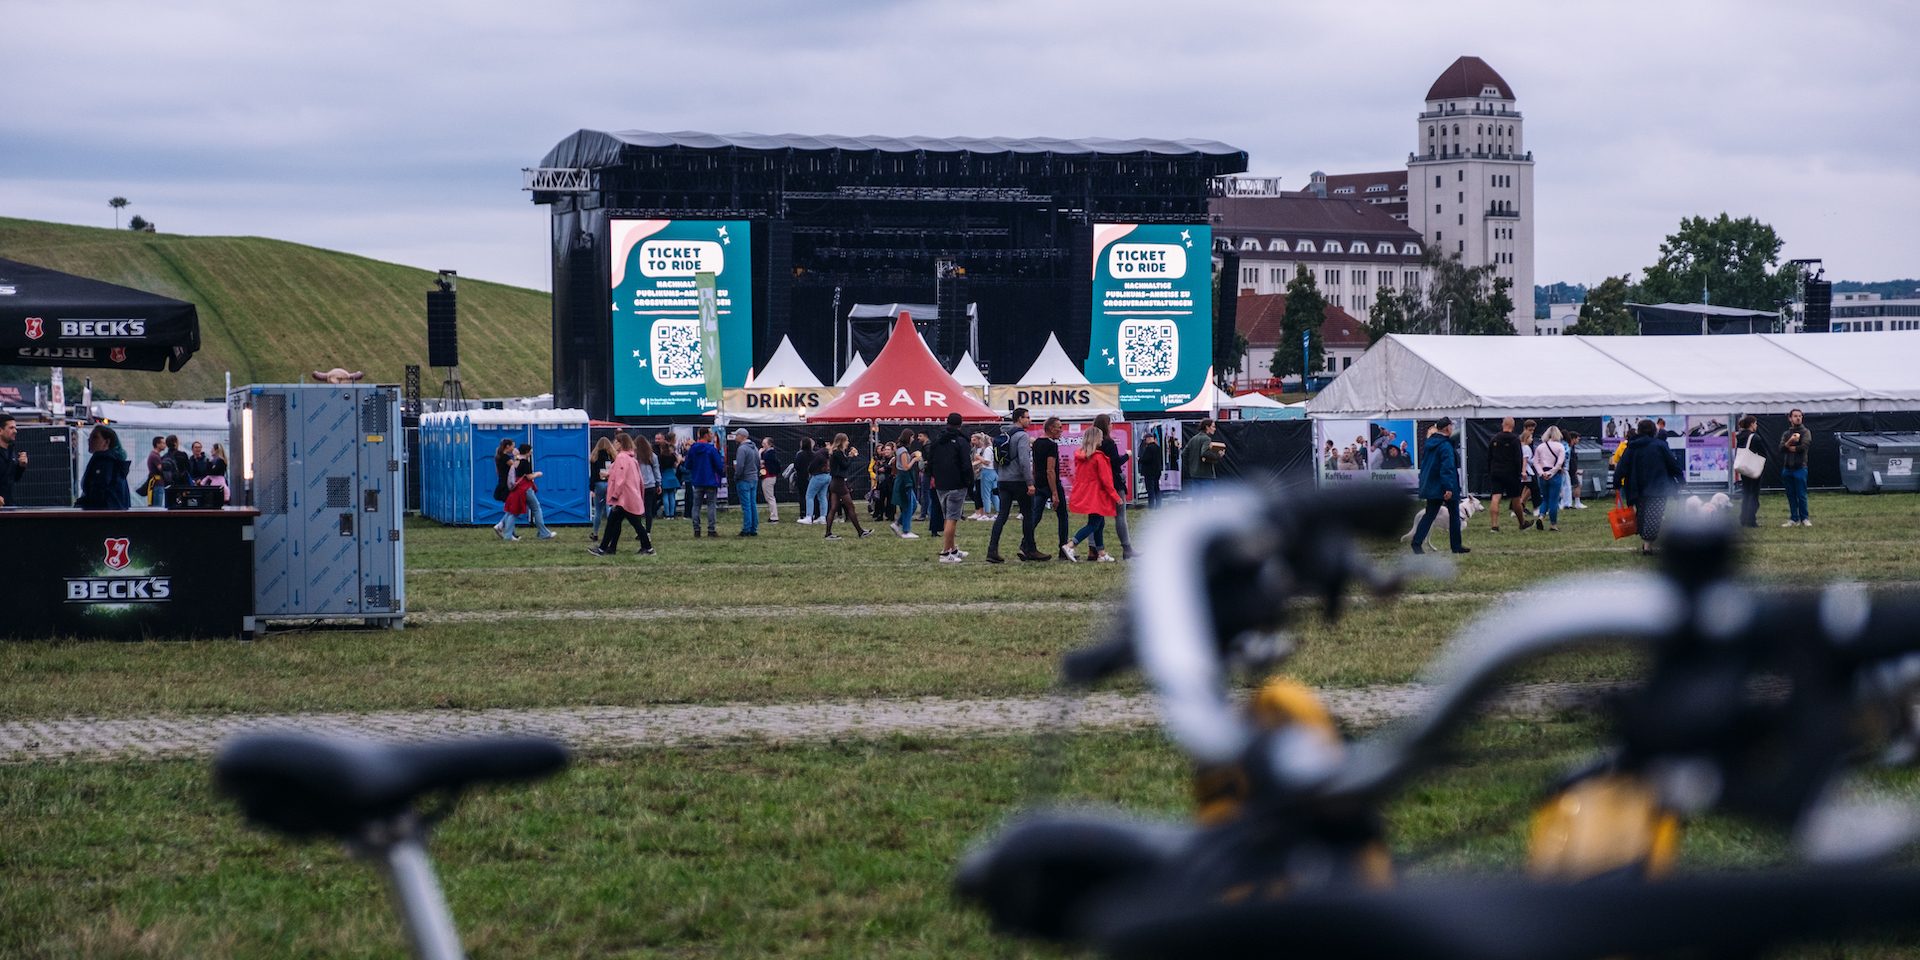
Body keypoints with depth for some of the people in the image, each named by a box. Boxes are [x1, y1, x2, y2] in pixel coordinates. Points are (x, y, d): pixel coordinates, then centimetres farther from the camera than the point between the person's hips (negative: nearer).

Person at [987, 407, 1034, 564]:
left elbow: (996, 455, 17)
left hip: (1003, 480, 7)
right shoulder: (1022, 436, -11)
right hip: (1018, 481, -7)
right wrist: (1030, 483, -19)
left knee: (1002, 515, 2)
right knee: (1027, 513, 8)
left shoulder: (1002, 434, 13)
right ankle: (1027, 546, 12)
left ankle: (992, 549, -7)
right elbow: (1024, 461, -19)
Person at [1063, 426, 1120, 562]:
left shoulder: (1079, 456, 5)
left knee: (1099, 523, 17)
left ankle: (1101, 553, 18)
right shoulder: (1098, 457, -16)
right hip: (1095, 495, -8)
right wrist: (1116, 496, -7)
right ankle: (1069, 546, -16)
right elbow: (1105, 479, -14)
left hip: (1082, 494, 8)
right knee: (1093, 524, -3)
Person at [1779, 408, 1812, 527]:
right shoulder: (1786, 434, 14)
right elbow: (1781, 448, -1)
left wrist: (1789, 447, -2)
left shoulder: (1805, 432, 2)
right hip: (1787, 468, 4)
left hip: (1800, 468, -4)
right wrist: (1790, 441, -19)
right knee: (1791, 496, 6)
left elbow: (1804, 446, -14)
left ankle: (1804, 519, 3)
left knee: (1801, 495, -4)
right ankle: (1794, 519, 11)